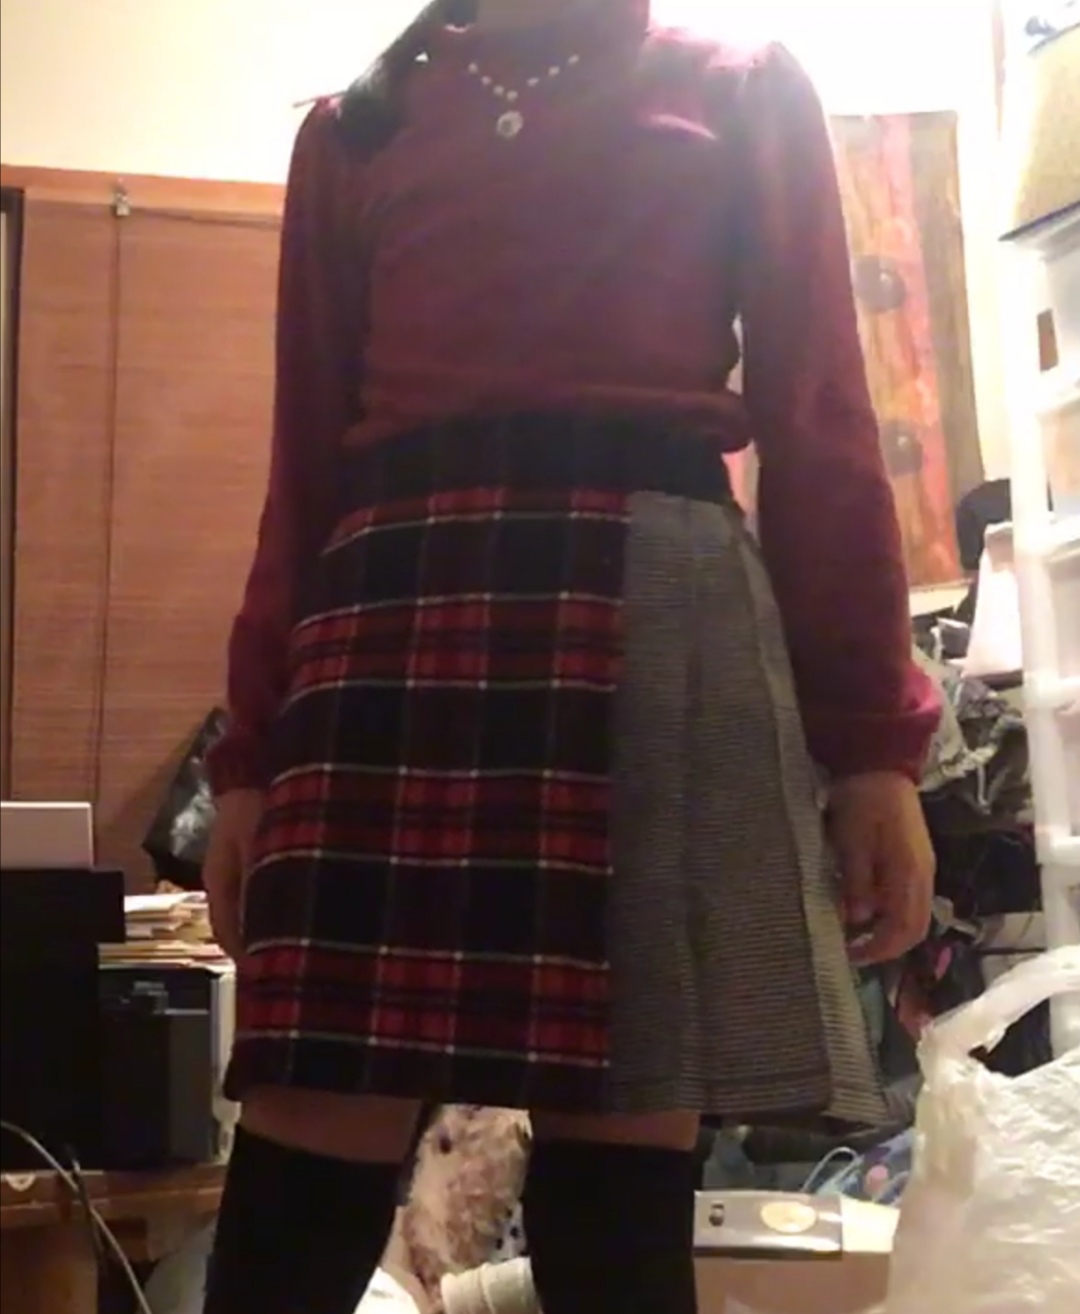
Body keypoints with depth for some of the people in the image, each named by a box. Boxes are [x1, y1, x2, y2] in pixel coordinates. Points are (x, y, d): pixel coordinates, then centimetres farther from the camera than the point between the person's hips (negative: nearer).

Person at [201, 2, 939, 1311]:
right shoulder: (354, 131, 22)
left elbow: (819, 422, 10)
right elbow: (306, 458, 17)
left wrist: (874, 737, 1)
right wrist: (252, 754, 8)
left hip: (660, 599, 0)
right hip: (405, 600, 1)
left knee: (627, 1143, -3)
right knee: (311, 1151, -8)